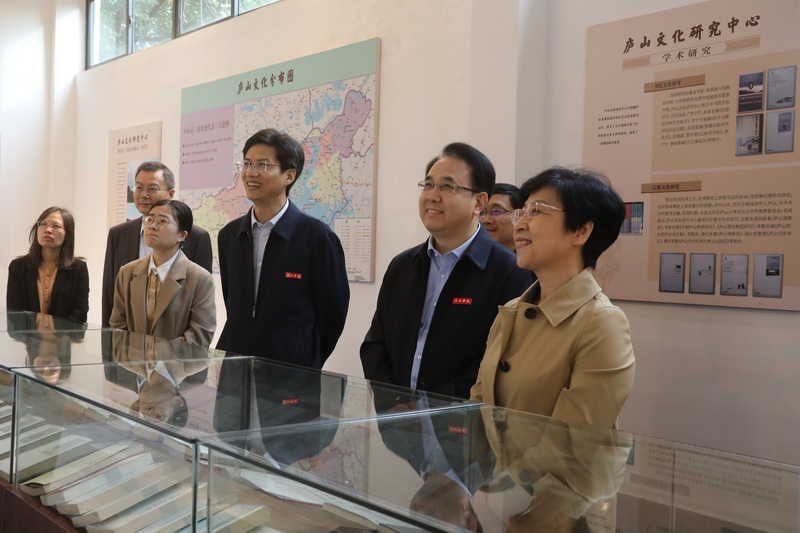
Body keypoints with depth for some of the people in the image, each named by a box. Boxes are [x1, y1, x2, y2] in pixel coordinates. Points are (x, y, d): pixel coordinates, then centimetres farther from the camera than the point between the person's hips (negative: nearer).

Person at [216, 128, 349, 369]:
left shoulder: (317, 237, -11)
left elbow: (332, 314, -7)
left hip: (292, 373, -4)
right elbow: (233, 305, 14)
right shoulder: (229, 235, 5)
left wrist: (305, 366, 0)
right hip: (232, 364, 4)